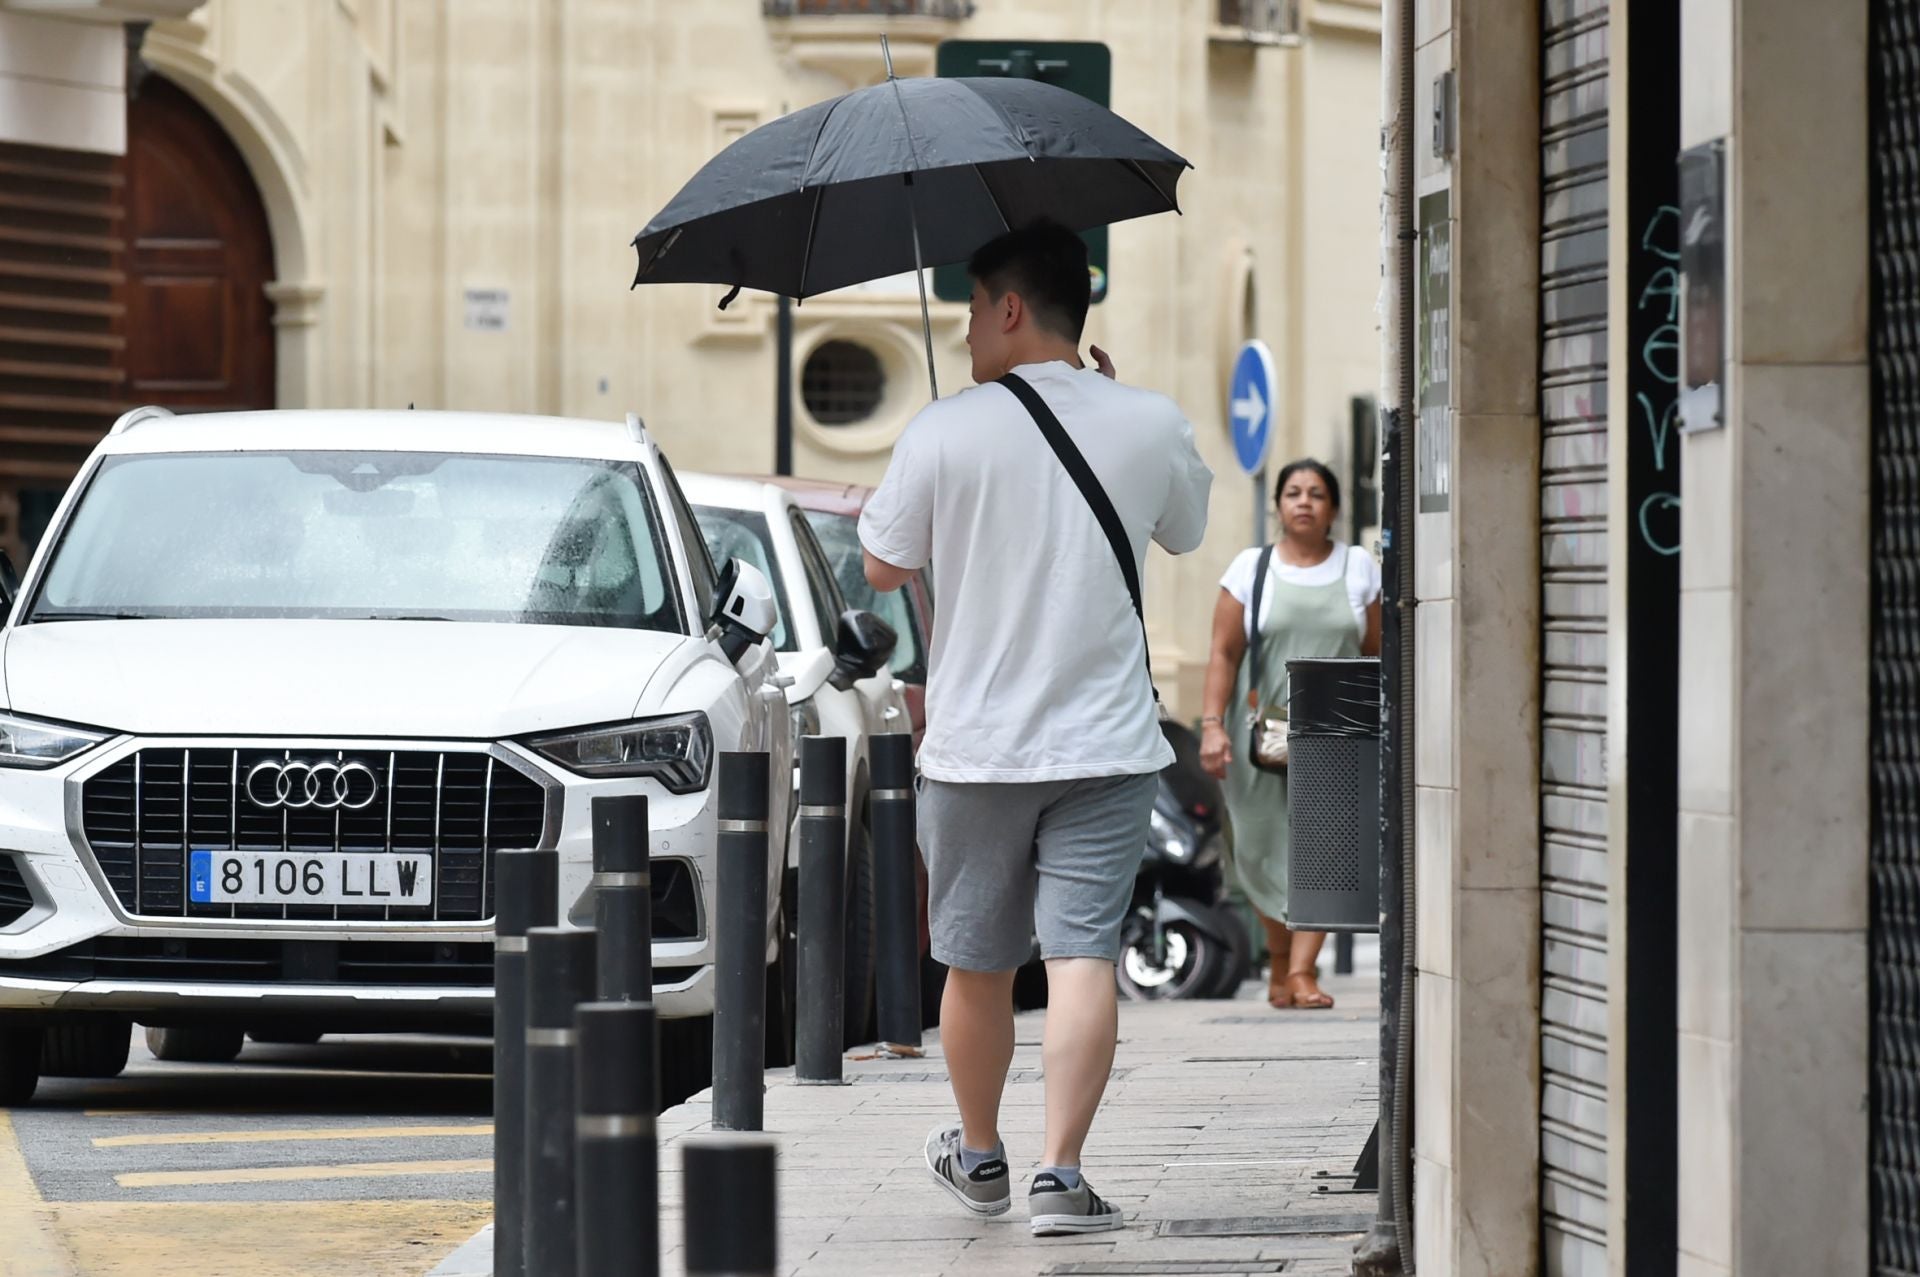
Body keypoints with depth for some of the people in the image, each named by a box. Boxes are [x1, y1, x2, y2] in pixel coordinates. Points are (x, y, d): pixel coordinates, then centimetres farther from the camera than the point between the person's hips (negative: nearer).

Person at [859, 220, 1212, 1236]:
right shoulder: (1149, 425, -3)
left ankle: (979, 1155, 31)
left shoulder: (944, 434, -10)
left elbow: (882, 567, 1)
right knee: (1084, 955, -5)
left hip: (975, 745, 0)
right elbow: (1186, 534, 18)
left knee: (979, 965, 15)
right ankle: (1059, 1173, -16)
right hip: (1106, 743, 1)